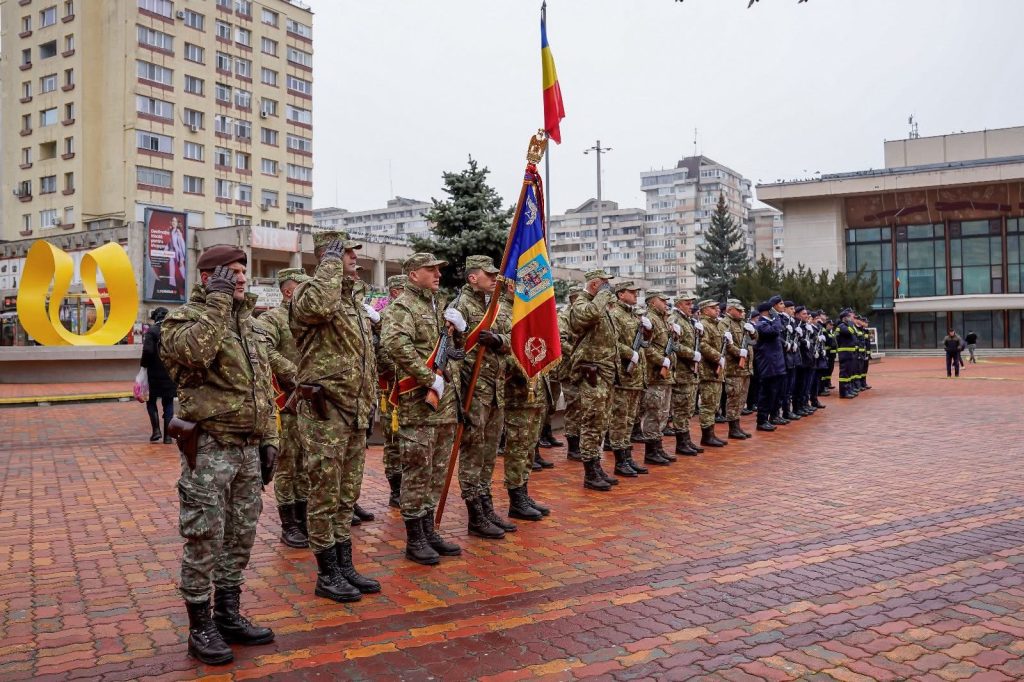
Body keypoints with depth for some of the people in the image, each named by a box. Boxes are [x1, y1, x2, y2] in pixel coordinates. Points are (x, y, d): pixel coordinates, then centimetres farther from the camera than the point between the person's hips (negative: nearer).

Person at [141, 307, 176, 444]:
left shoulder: (152, 331, -8)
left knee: (151, 401, 13)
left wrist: (144, 366, -5)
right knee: (168, 404, 9)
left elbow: (147, 351, -18)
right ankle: (167, 435, 7)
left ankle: (156, 430, 1)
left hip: (155, 374, -3)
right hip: (171, 374, 3)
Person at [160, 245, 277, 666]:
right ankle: (200, 628, 16)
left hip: (248, 448, 7)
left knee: (240, 537, 14)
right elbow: (196, 351, -32)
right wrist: (217, 300, -23)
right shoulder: (185, 318, -6)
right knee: (204, 541, 1)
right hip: (209, 449, -7)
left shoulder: (247, 323, 15)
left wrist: (269, 439, 12)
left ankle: (228, 615, 29)